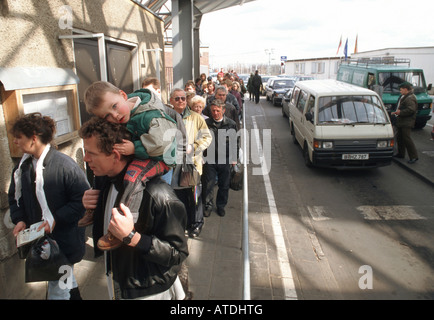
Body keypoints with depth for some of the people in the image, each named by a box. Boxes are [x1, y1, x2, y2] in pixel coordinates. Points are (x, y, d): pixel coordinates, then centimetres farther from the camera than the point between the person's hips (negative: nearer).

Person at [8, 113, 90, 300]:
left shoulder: (64, 164, -21)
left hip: (64, 242, -7)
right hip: (38, 241, 7)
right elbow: (14, 197, 14)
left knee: (57, 291, 3)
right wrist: (19, 219, -2)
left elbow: (83, 200, -21)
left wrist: (56, 220, -23)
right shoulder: (23, 166, 3)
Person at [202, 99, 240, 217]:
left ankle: (221, 206, 30)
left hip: (225, 160, 1)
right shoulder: (206, 123, -2)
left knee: (224, 185, 12)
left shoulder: (231, 124, 0)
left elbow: (236, 141, 7)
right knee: (208, 184, 5)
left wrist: (234, 158, 6)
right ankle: (208, 206, 24)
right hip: (209, 159, -1)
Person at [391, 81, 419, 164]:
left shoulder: (410, 98, -16)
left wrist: (400, 112, -21)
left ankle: (414, 156, -7)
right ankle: (401, 154, 28)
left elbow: (411, 110, -26)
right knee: (399, 138, 16)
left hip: (407, 123, -11)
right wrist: (396, 112, 14)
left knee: (407, 138, -12)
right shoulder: (403, 97, 17)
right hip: (400, 122, 11)